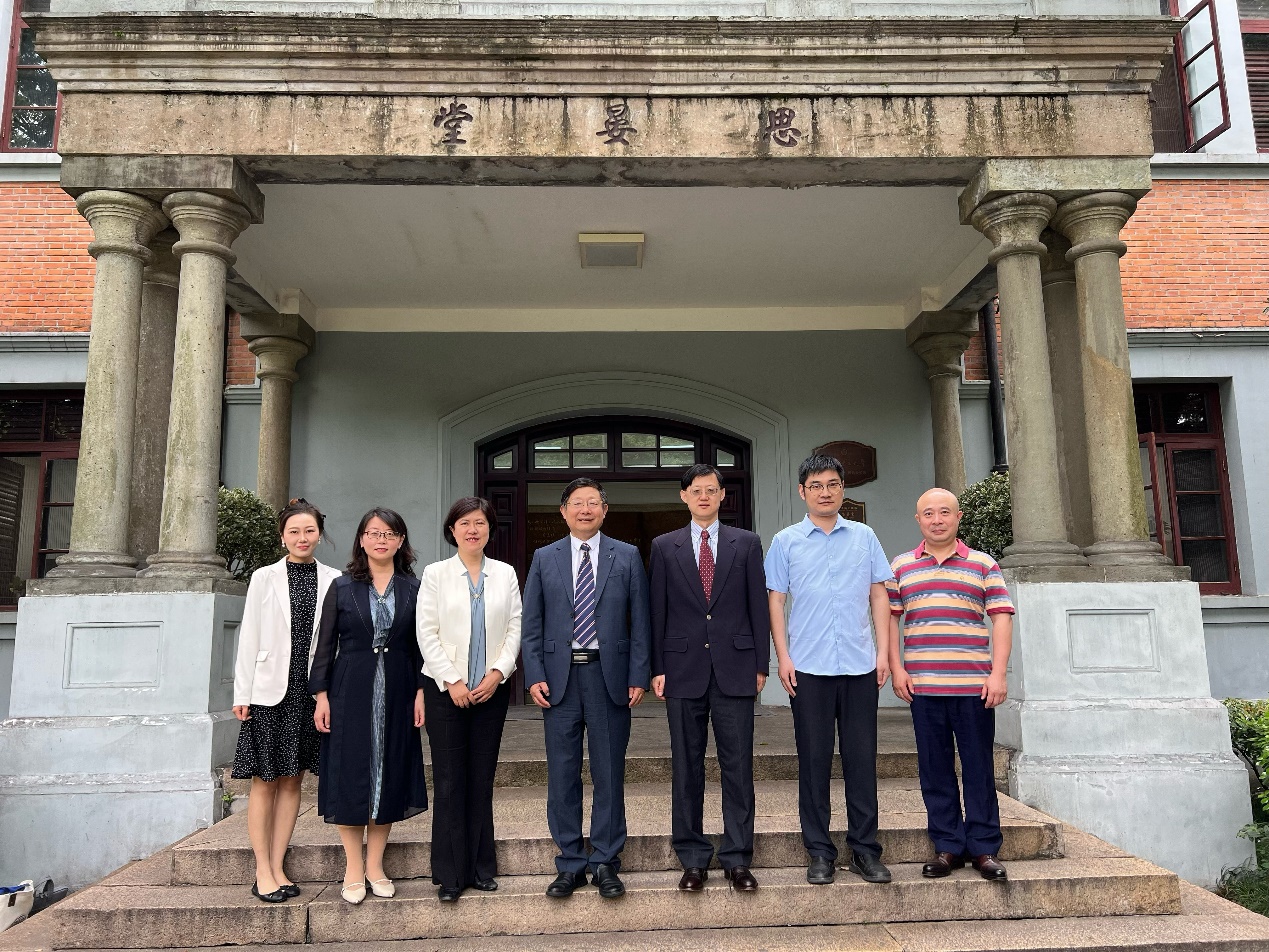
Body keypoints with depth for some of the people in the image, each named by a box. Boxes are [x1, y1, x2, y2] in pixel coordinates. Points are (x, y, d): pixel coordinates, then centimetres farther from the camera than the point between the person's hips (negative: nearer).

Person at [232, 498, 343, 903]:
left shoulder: (334, 581, 2)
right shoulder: (265, 578, 0)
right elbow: (249, 637, 0)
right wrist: (242, 694, -3)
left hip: (311, 691, 2)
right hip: (270, 690, -2)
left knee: (292, 780, 10)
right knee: (265, 780, 5)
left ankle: (277, 868, 21)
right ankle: (263, 873, 15)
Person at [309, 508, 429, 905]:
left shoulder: (413, 588, 5)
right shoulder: (342, 587, 2)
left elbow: (420, 645, 5)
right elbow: (325, 644, 1)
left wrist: (421, 692, -2)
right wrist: (321, 695, -5)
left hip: (397, 692, 2)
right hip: (351, 690, -1)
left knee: (390, 772, 6)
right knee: (350, 773, 2)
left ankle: (375, 865, 19)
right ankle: (353, 868, 15)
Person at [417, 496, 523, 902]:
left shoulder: (505, 574, 7)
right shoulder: (435, 574, 2)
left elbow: (515, 628, 4)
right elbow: (426, 633, -3)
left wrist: (498, 672, -8)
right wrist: (452, 681, -9)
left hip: (492, 689, 2)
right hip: (445, 689, -2)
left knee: (482, 779, 7)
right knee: (449, 781, 1)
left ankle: (481, 868, 18)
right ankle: (451, 874, 11)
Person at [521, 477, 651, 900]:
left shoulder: (627, 557, 5)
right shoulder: (544, 559, 8)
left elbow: (640, 622, 3)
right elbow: (531, 624, 6)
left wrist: (638, 675, -4)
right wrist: (534, 675, -4)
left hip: (609, 676, -1)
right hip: (559, 678, 1)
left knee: (609, 773, 5)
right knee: (562, 774, 6)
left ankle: (605, 863, 19)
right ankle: (570, 864, 19)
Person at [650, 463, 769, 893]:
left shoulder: (747, 544, 7)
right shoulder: (664, 546, 7)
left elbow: (758, 606, 5)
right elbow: (657, 611, 5)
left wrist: (761, 664, 1)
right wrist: (657, 668, 1)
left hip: (735, 668, 0)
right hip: (683, 669, 1)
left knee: (737, 765, 3)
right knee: (686, 768, 7)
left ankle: (737, 860, 15)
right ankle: (693, 860, 18)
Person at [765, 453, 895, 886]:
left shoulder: (864, 537, 9)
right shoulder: (786, 542, 5)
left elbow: (879, 595, 9)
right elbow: (775, 601, 4)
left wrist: (884, 651, 2)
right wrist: (783, 657, -3)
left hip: (860, 665, 1)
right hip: (808, 668, -1)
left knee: (862, 758, 6)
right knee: (814, 760, 5)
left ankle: (865, 849, 18)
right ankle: (820, 852, 16)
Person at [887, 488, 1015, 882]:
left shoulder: (983, 565, 6)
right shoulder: (901, 567, 9)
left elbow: (1001, 619, 1)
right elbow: (889, 618, 8)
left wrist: (998, 674, -7)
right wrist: (896, 668, -1)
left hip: (974, 686, -1)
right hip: (923, 686, 1)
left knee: (979, 767, 5)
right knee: (935, 769, 7)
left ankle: (984, 848, 16)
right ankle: (947, 846, 18)